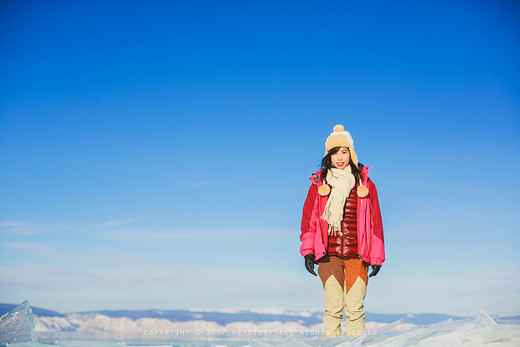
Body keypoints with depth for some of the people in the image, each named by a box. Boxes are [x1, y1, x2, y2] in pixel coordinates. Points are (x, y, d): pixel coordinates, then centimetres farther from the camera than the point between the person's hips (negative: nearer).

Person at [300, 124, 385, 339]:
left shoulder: (365, 184, 9)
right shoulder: (318, 184, 9)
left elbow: (375, 222, 10)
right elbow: (309, 219, 10)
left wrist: (376, 257, 6)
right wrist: (308, 251, 0)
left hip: (357, 255, 0)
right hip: (328, 255, 0)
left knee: (355, 308, -3)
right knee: (333, 308, -3)